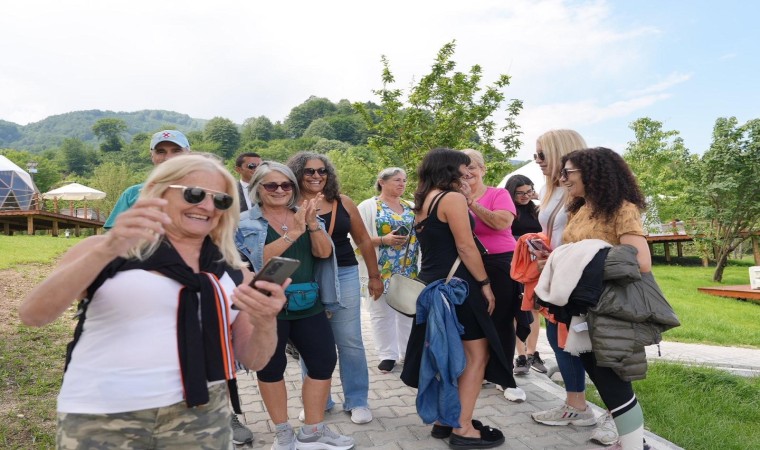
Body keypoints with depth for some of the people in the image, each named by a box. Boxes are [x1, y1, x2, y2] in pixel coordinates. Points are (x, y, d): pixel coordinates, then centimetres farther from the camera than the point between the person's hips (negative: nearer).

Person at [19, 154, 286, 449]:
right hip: (102, 420, -2)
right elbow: (32, 315, -12)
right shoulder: (104, 251, -1)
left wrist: (265, 324, -16)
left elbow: (253, 360, 5)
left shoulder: (233, 272, 4)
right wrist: (106, 250, -25)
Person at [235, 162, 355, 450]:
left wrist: (312, 224, -20)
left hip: (308, 306, 4)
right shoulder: (245, 223, -3)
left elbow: (324, 253, -4)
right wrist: (293, 232, -24)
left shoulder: (307, 217, 8)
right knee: (271, 368, 9)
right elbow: (260, 259, -17)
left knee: (324, 361, 5)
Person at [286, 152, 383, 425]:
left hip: (344, 276, 1)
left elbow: (363, 241, 11)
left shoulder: (343, 204, 4)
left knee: (350, 342, 5)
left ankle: (357, 401, 21)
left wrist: (374, 276, 12)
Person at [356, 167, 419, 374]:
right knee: (382, 312, 3)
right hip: (382, 271, -5)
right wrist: (384, 240, -21)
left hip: (410, 270, 5)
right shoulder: (368, 206, -3)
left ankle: (408, 350, 24)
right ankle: (387, 354, 15)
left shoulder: (410, 207, 14)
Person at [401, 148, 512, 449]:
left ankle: (445, 419, 25)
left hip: (432, 284, 10)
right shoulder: (452, 198, -13)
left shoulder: (424, 200, 14)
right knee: (476, 354, -1)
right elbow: (465, 247, -16)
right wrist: (485, 284, -10)